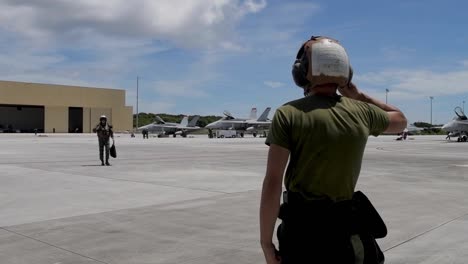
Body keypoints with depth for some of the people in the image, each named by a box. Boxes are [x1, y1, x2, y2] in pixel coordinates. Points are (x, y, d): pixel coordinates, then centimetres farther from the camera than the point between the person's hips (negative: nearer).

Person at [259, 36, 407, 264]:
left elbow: (272, 184, -17)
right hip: (345, 230, 3)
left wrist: (266, 242, -10)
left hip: (301, 228, -3)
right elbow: (400, 121, 23)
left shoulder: (289, 114, -12)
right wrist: (359, 95, 17)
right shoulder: (362, 112, -1)